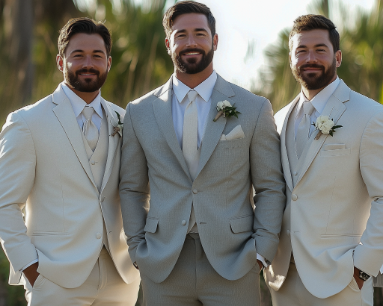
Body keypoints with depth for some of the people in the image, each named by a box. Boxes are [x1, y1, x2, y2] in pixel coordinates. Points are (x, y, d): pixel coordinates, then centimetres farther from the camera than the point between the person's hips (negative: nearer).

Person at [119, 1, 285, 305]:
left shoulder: (254, 109, 3)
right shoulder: (139, 112, 8)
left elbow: (271, 187, 4)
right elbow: (131, 189, 13)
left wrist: (261, 251, -4)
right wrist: (137, 249, 4)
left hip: (233, 265, -1)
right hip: (163, 269, 1)